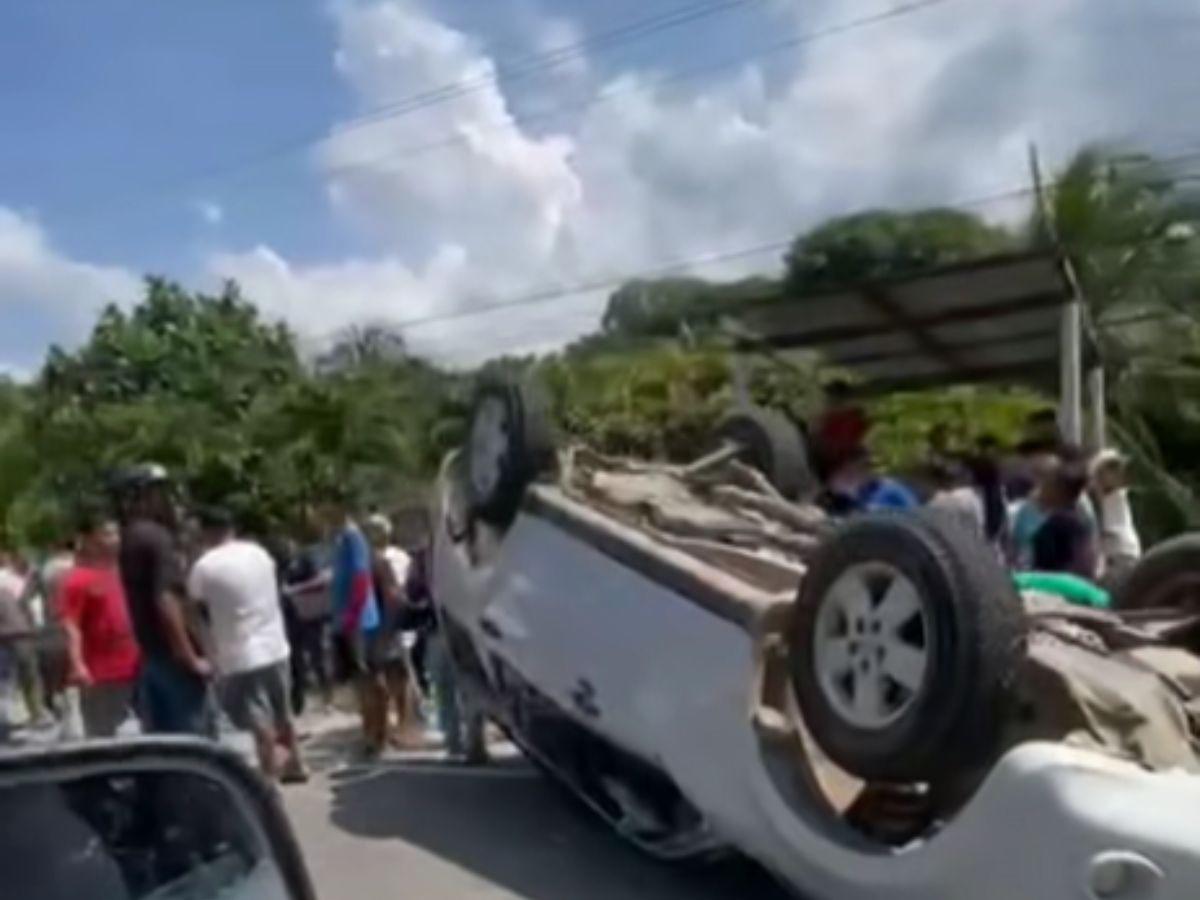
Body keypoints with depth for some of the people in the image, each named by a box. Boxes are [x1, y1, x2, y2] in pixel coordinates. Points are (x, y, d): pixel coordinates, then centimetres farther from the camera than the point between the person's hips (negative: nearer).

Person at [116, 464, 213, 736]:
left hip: (149, 656, 9)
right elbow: (166, 601, -24)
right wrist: (191, 657, -19)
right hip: (173, 658, -9)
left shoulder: (128, 539, 12)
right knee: (198, 738, -2)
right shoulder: (157, 537, -16)